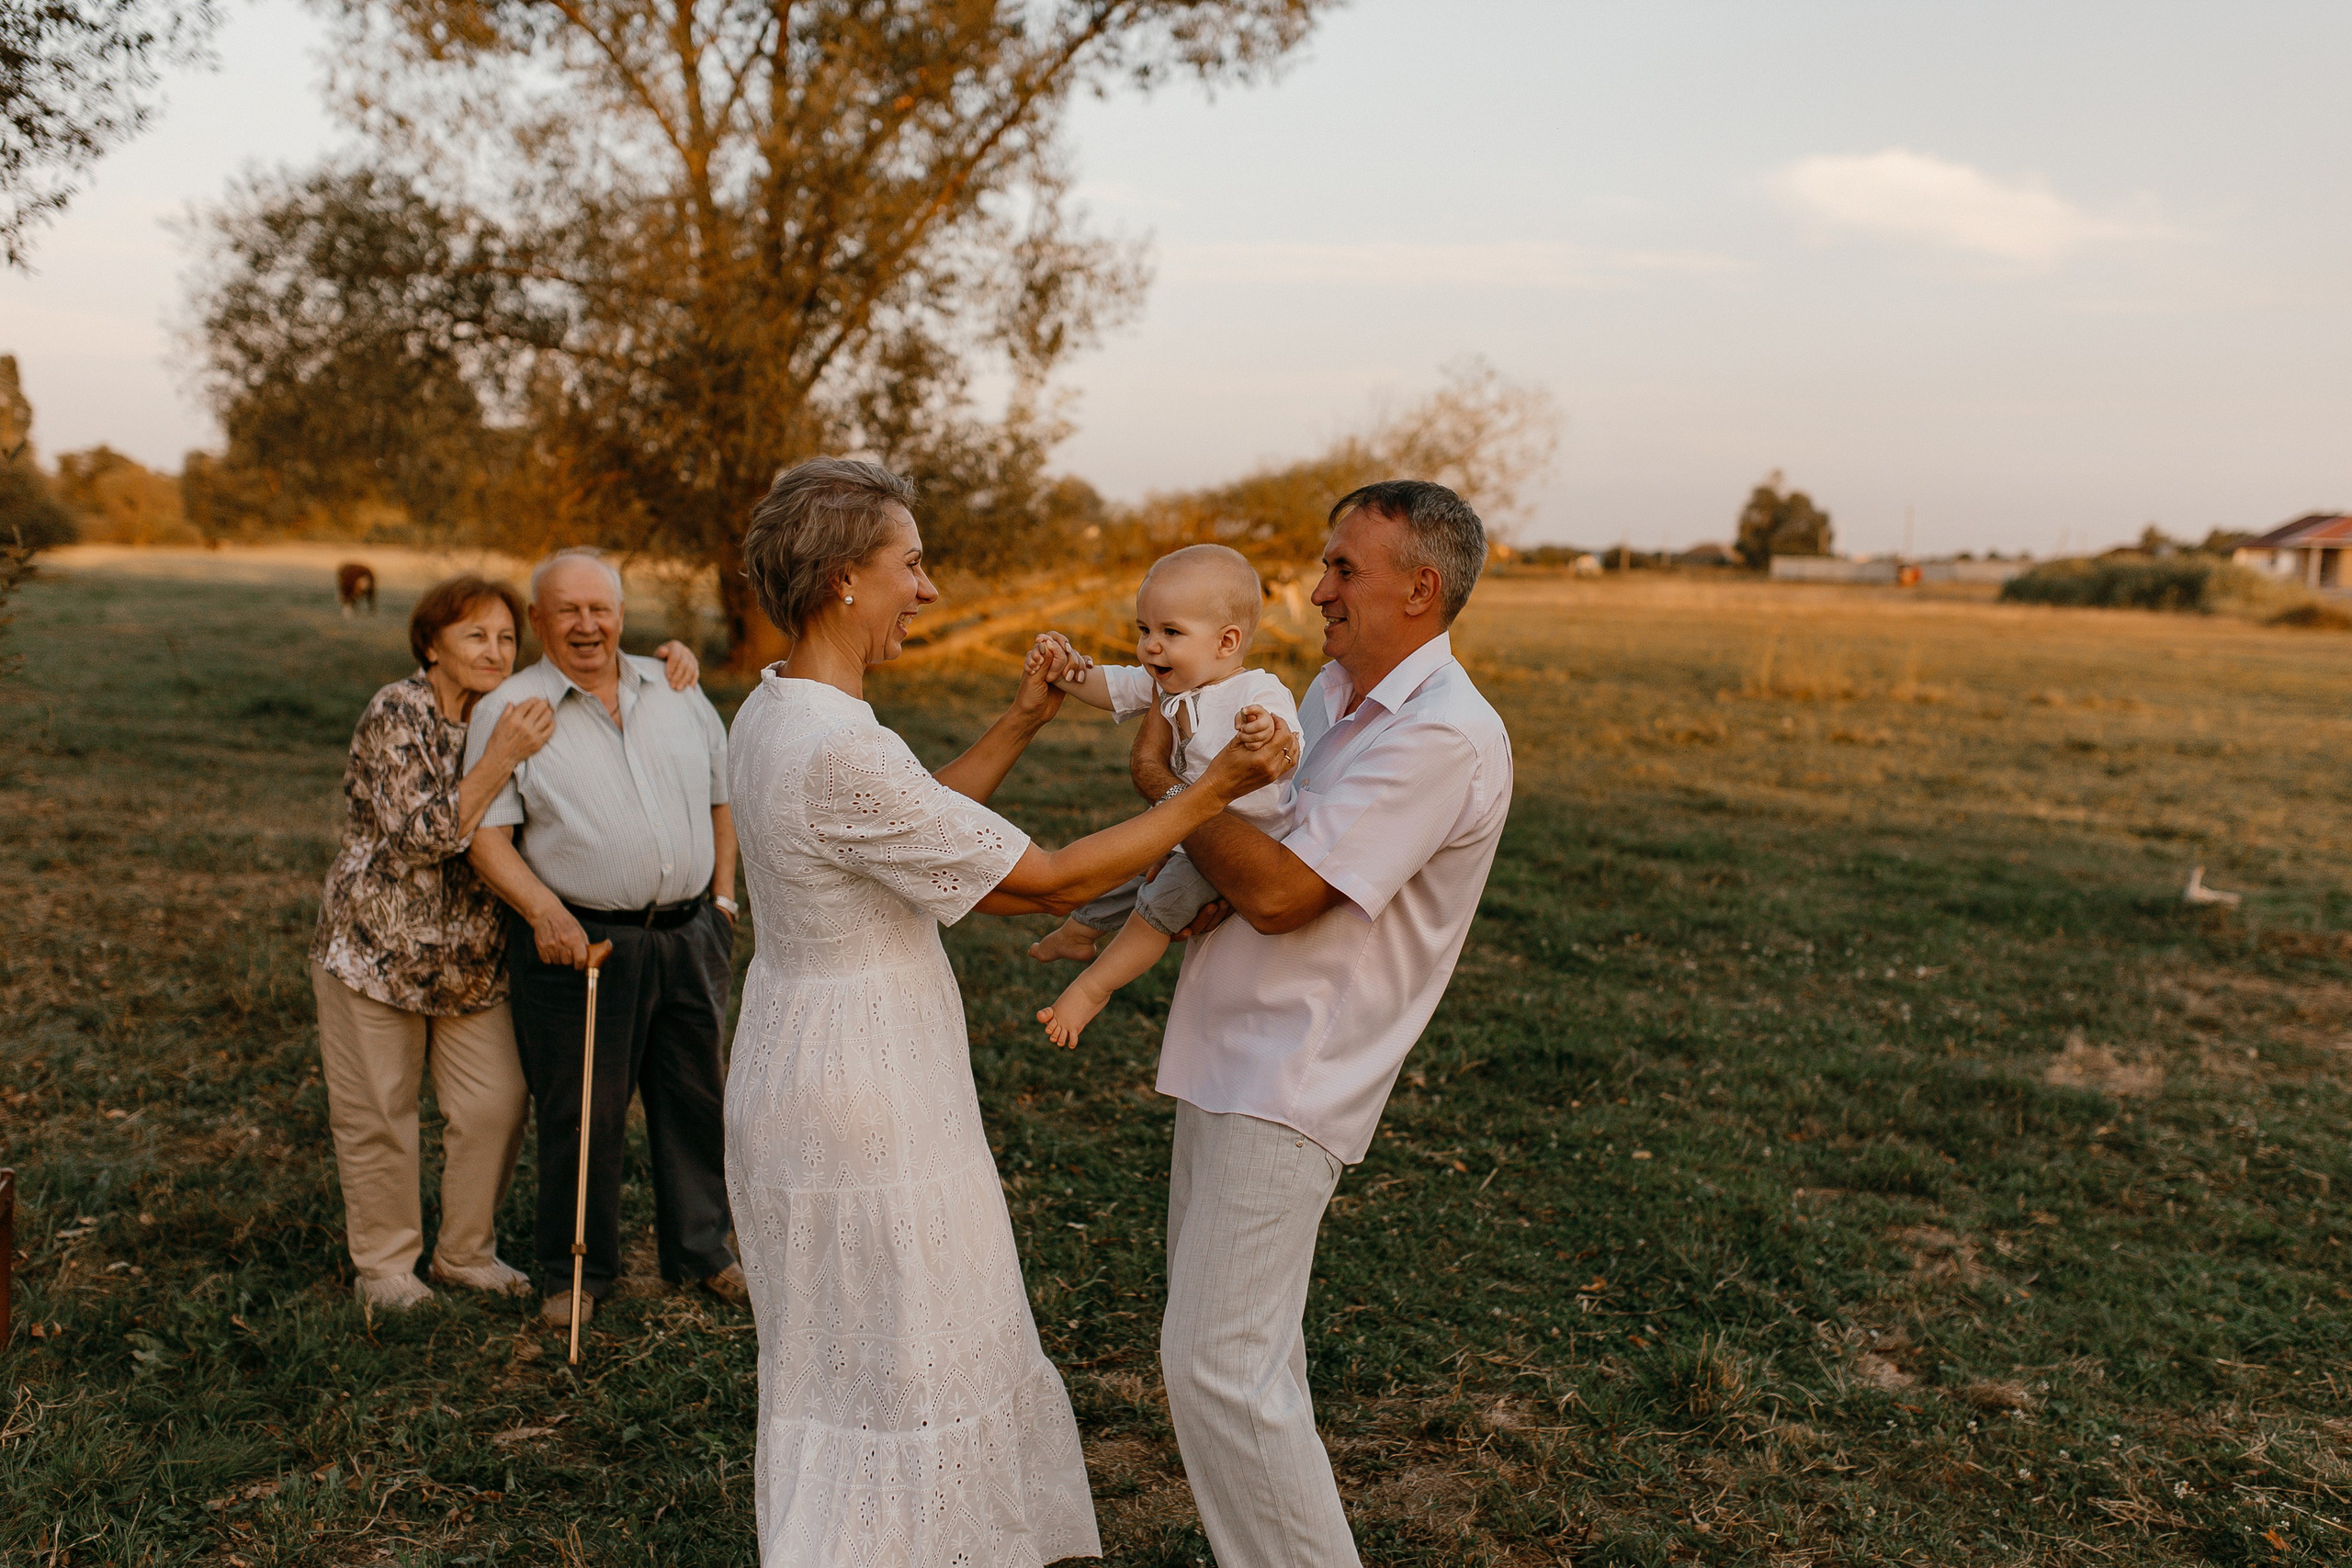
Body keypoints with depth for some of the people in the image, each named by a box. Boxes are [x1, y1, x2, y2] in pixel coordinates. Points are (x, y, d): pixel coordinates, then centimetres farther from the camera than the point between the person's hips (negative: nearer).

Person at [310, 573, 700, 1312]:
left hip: (473, 955, 5)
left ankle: (466, 1253, 24)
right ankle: (383, 1268, 22)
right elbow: (420, 834, -24)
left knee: (495, 1105, 5)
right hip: (378, 942, -5)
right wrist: (501, 758, -32)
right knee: (377, 1115, 6)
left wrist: (670, 661, -5)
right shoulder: (397, 713, -15)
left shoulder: (514, 713, 3)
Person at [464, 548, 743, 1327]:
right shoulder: (508, 710, -2)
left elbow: (720, 796, 18)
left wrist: (723, 896, 10)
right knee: (580, 1113, 3)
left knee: (695, 1099, 13)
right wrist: (544, 911, -22)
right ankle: (575, 1271, 22)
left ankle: (700, 1248, 30)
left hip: (689, 934, 4)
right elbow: (487, 836, -8)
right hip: (580, 941, -4)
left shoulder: (677, 691, 10)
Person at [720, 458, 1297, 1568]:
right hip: (860, 1098, -10)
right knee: (895, 1383, 7)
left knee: (838, 1366, 24)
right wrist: (1213, 791, -17)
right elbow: (1045, 883, -22)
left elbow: (913, 826, 16)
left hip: (799, 1077, 10)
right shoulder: (841, 751, -27)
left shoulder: (774, 714, 4)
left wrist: (1019, 725, 10)